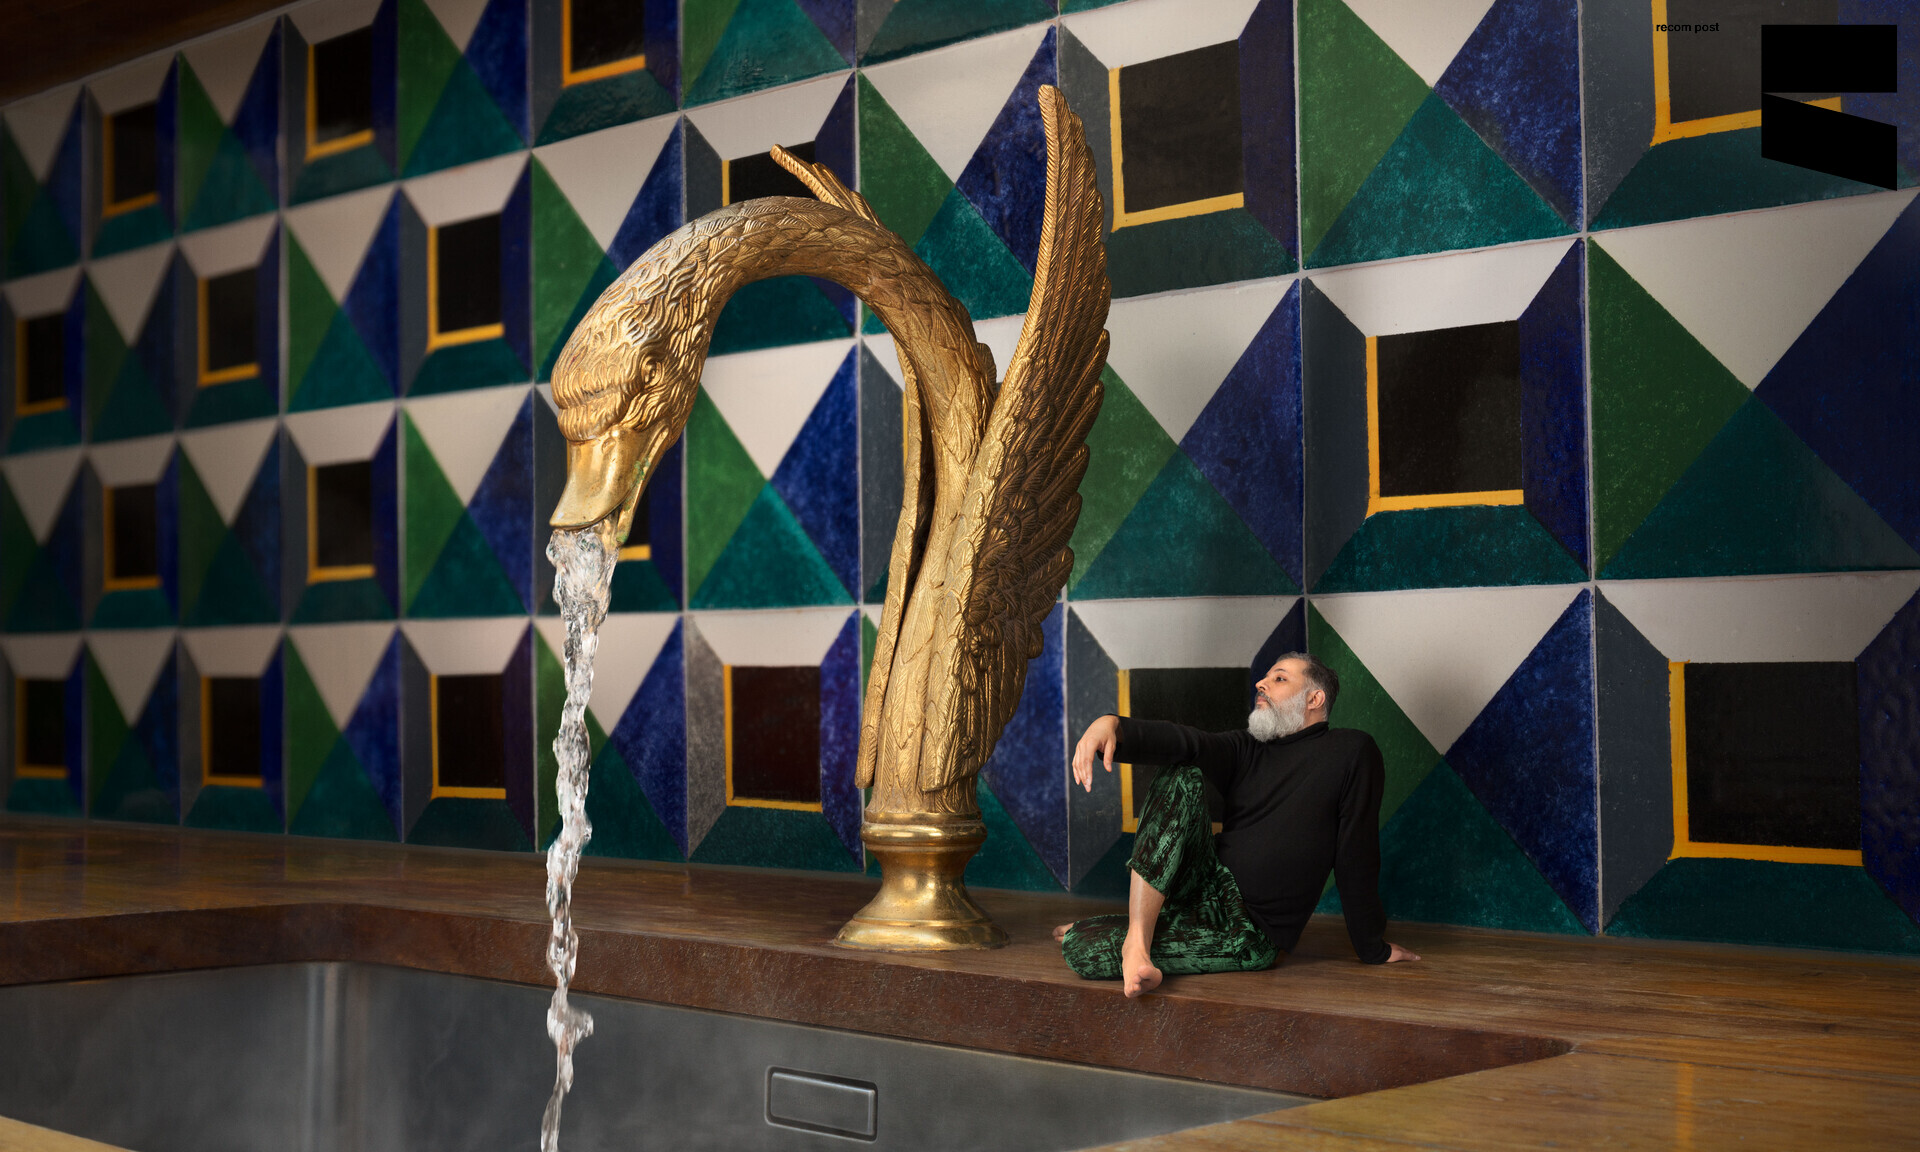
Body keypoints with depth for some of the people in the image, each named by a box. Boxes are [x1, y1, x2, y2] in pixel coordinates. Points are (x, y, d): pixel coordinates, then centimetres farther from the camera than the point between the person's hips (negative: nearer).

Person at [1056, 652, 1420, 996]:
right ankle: (1137, 941, -24)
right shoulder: (1247, 749, 11)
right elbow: (1185, 742, -9)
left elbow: (1356, 856, -5)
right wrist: (1112, 727, -29)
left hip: (1249, 933, -6)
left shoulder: (1351, 753, -3)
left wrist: (1374, 950, -2)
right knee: (1182, 779, -21)